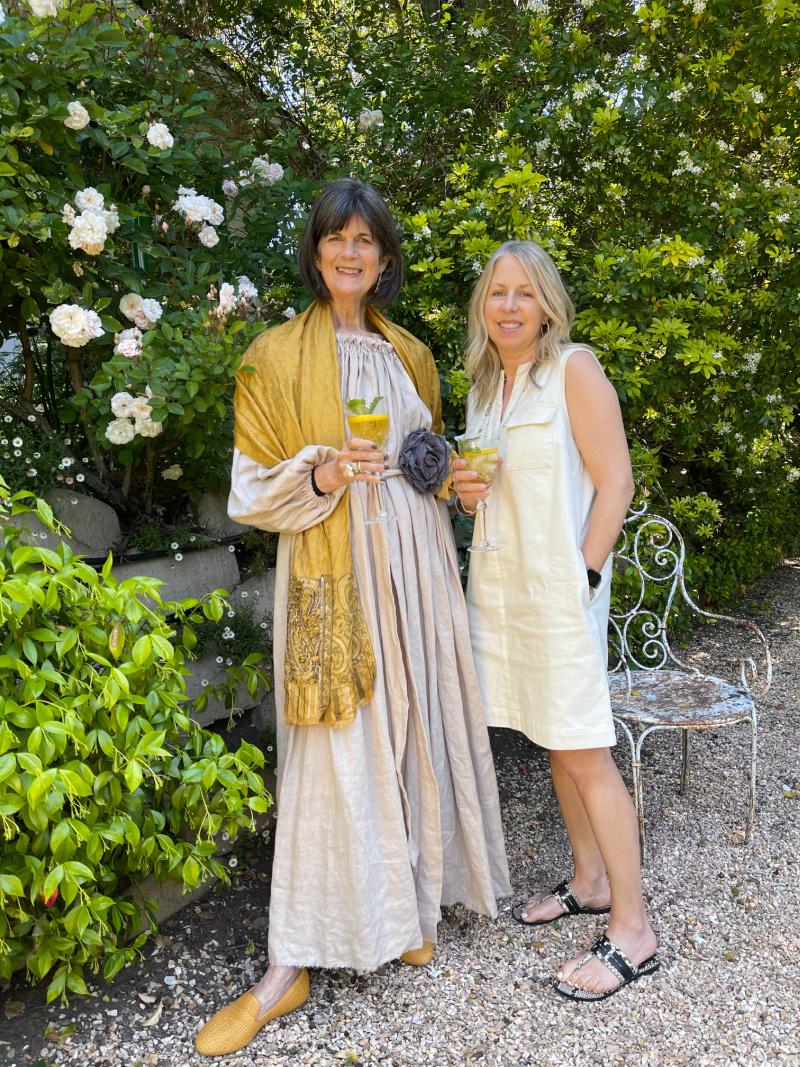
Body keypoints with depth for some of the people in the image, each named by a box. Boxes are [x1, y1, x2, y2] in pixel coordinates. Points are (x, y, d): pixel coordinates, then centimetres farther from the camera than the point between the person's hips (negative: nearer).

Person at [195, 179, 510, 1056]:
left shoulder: (409, 354, 15)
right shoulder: (277, 357, 0)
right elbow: (253, 489, -3)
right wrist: (323, 475, -21)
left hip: (415, 564, 5)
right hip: (332, 573, -4)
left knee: (417, 727, 9)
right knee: (332, 752, -4)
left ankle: (414, 898, 30)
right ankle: (290, 967, 9)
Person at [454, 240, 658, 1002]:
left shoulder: (574, 369, -8)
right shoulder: (485, 384, 14)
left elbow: (614, 483, -11)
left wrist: (584, 575, -15)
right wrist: (466, 492, 1)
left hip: (559, 586, -7)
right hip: (499, 583, 7)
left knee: (585, 753, -4)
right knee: (554, 742, 15)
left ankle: (632, 932, 9)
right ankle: (590, 883, 31)